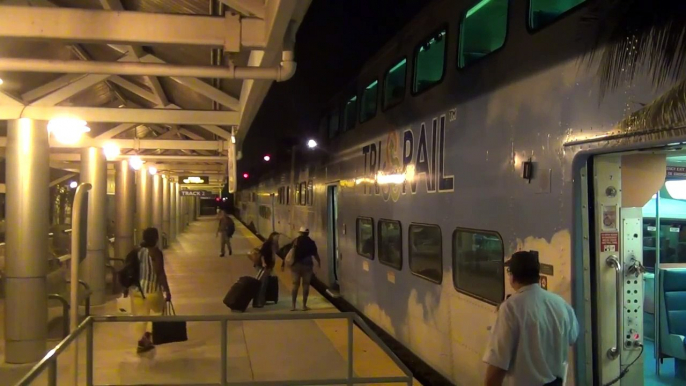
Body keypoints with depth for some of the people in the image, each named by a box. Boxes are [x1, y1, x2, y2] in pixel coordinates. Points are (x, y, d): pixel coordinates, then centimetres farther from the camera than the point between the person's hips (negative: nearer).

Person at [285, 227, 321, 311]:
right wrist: (319, 262, 19)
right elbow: (315, 253, 1)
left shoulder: (295, 241, 5)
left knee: (295, 284, 6)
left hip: (296, 265, 2)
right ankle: (304, 305, 0)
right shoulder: (310, 242, -1)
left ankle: (293, 305, 2)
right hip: (307, 265, -2)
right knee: (306, 285, 3)